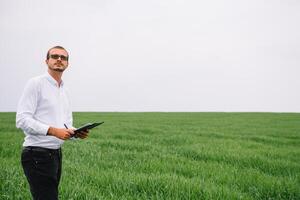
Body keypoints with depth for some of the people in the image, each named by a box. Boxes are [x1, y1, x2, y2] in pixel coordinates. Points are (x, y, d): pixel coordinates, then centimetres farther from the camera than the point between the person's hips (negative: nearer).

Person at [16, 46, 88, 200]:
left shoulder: (64, 90, 17)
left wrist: (76, 133, -2)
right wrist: (53, 131, -24)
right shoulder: (36, 83, -7)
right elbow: (22, 120, -16)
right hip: (37, 154, -8)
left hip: (56, 153, 8)